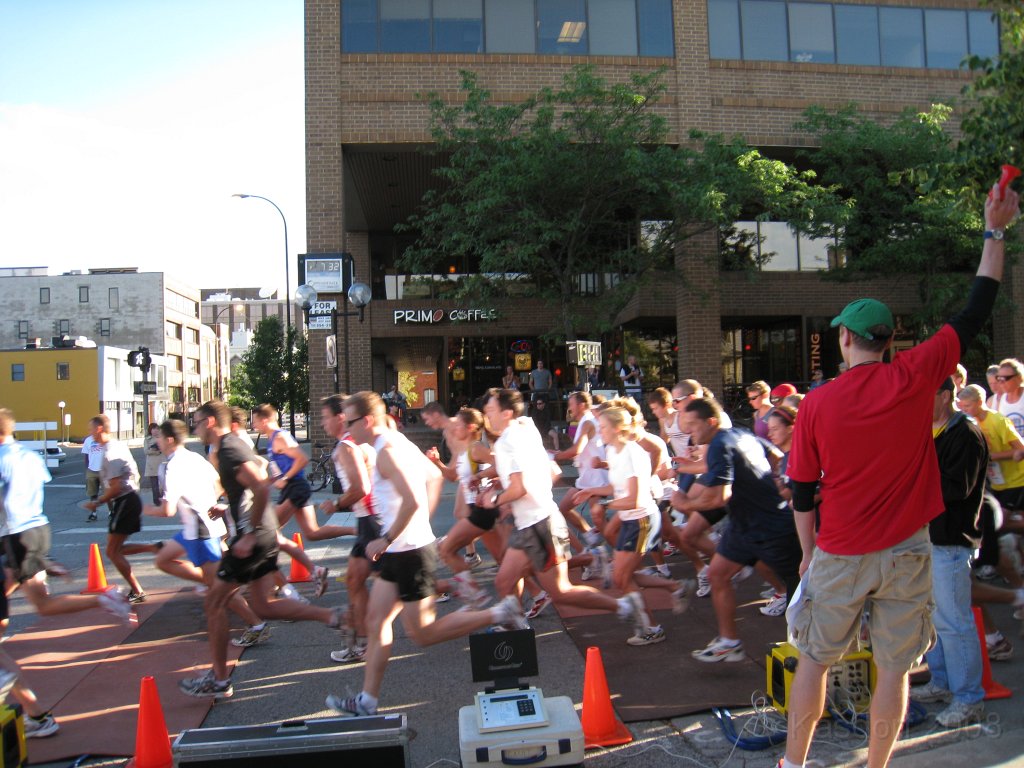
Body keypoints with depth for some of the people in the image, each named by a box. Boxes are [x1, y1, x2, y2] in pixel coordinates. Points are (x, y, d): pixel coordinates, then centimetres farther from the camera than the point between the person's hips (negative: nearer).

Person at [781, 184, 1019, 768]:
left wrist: (809, 553, 11)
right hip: (905, 554, 0)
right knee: (894, 668, 11)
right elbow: (977, 312, 2)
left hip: (840, 556, 0)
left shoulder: (817, 404, -7)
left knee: (814, 661, 13)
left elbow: (802, 491, -2)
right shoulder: (916, 377, -8)